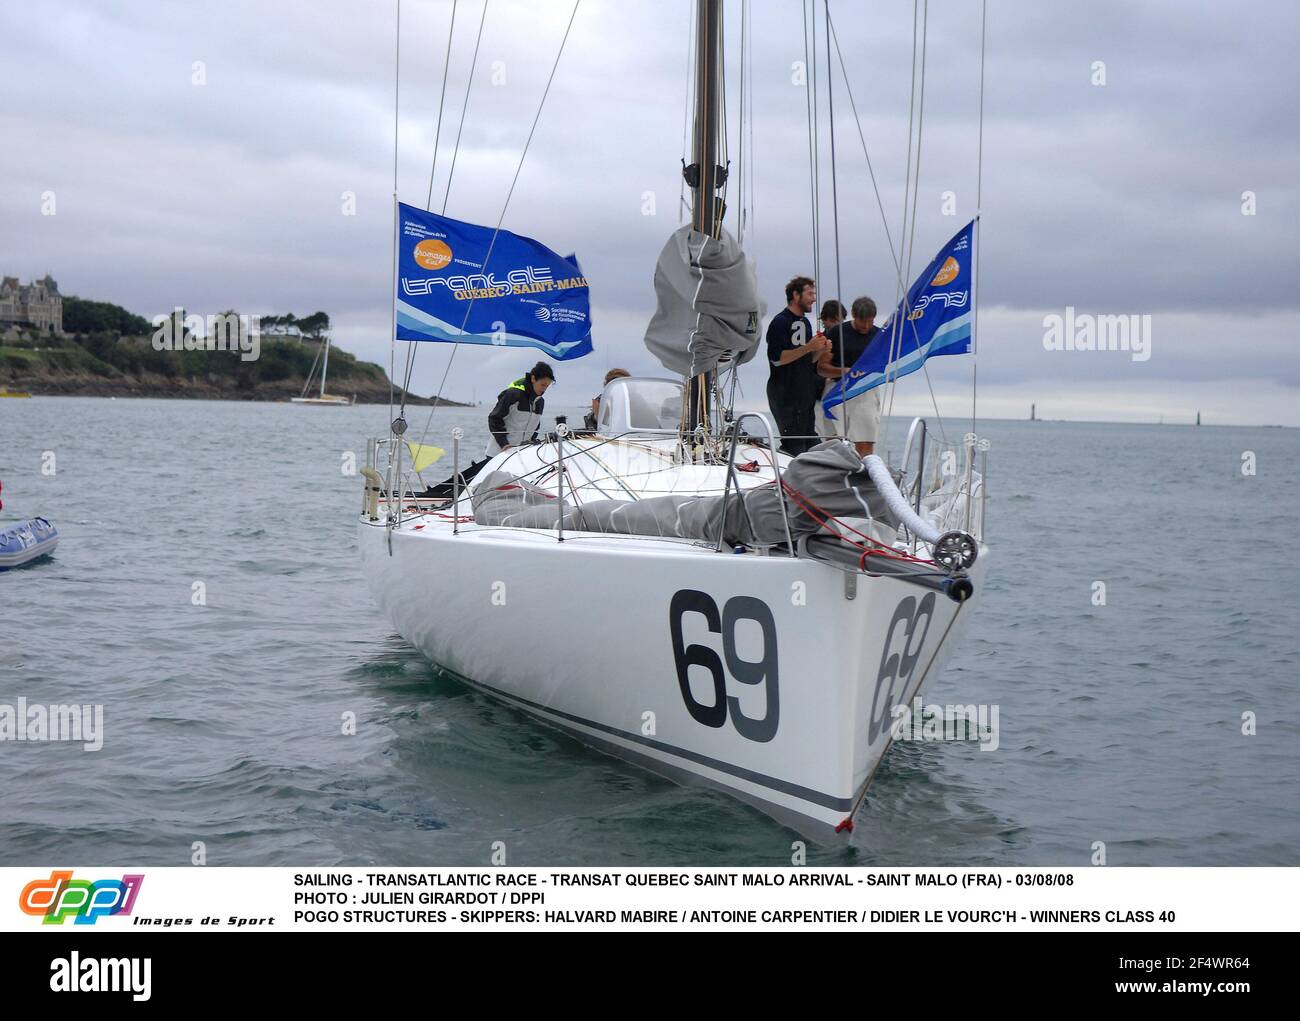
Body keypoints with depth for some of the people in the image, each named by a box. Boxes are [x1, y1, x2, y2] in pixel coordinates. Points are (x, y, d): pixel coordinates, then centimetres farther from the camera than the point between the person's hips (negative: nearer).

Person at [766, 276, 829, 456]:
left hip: (806, 393, 9)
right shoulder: (780, 322, -9)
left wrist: (821, 350, 2)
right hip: (785, 395, -9)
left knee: (811, 444, 7)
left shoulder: (805, 322, 18)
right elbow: (776, 358, -19)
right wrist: (808, 347, -20)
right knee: (794, 444, -13)